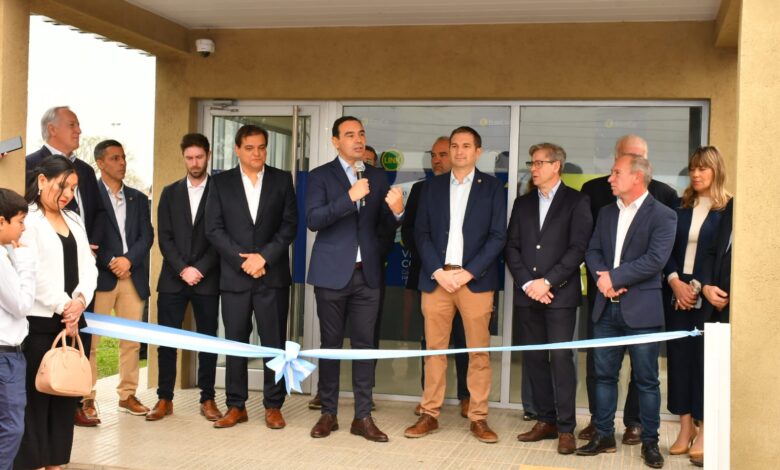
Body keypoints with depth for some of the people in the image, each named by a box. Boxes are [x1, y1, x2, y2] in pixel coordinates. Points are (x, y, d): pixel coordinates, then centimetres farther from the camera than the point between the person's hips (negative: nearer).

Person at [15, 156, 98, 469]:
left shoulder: (74, 220, 15)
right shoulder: (27, 220, -7)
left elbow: (88, 266, 9)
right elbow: (33, 273, -15)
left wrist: (80, 301, -8)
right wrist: (63, 308, -11)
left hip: (71, 320, 7)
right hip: (38, 321, -7)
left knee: (67, 392, 9)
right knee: (36, 394, -2)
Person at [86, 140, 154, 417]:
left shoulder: (138, 198, 17)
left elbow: (146, 236, 8)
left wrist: (128, 259, -8)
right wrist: (110, 263, -12)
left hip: (133, 277, 5)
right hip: (100, 277, -4)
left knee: (131, 340, 5)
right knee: (90, 339, -3)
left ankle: (127, 395, 14)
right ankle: (86, 398, 4)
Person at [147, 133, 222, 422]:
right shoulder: (170, 193, 11)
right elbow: (164, 236, 3)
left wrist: (199, 269, -11)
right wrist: (182, 269, -9)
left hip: (208, 279, -2)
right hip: (173, 278, 2)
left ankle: (208, 399, 12)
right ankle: (164, 399, 11)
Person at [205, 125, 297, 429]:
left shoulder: (282, 180, 6)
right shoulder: (222, 182, 7)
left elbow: (290, 224, 0)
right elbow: (213, 228, 1)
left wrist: (264, 257, -11)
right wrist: (242, 259, -10)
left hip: (272, 275, 0)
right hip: (234, 275, 1)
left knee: (274, 343, 2)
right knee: (235, 342, 6)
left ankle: (273, 406, 12)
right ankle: (236, 406, 15)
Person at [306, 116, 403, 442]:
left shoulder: (377, 177, 11)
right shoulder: (321, 175, 0)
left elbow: (383, 229, 10)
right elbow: (313, 220, -14)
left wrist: (396, 212, -12)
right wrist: (349, 197, -23)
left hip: (367, 274, 3)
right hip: (332, 273, -3)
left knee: (364, 345, 3)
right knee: (330, 344, 6)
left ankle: (363, 417, 10)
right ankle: (328, 413, 16)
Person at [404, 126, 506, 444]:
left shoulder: (492, 187, 6)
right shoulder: (433, 186, 12)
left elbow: (498, 236, -1)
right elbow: (421, 232, 6)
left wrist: (468, 272, -10)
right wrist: (438, 271, -7)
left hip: (475, 280, -2)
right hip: (436, 278, 2)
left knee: (478, 351, 1)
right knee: (434, 349, 5)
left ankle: (478, 418, 9)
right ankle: (430, 414, 12)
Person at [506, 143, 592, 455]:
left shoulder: (576, 202, 1)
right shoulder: (522, 203, 14)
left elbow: (578, 248, -7)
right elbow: (512, 247, 9)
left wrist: (547, 282, -13)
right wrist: (527, 283, -5)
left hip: (560, 294, -5)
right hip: (527, 293, 5)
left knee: (561, 358, -6)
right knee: (534, 358, 7)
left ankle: (566, 428, 1)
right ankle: (546, 421, 17)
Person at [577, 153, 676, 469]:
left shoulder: (662, 215, -6)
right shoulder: (607, 213, 14)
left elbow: (655, 260, -16)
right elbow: (593, 250, 9)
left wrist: (615, 277, -14)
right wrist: (601, 278, -10)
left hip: (642, 309, -5)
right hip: (606, 307, 6)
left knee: (646, 380, 3)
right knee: (604, 374, 10)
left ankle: (650, 442, 15)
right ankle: (604, 436, 20)